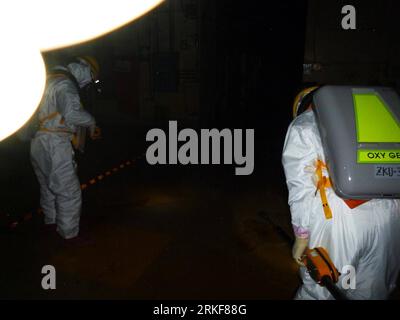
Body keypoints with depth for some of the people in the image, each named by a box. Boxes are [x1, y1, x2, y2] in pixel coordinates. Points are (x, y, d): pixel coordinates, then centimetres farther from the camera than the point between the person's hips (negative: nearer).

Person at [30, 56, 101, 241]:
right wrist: (91, 123, -14)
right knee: (69, 191, -2)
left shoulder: (51, 79, 16)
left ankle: (51, 221, 41)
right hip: (53, 145, -10)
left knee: (49, 186, 24)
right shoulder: (65, 83, -15)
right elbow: (72, 113, -31)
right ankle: (70, 234, 6)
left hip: (38, 142, 10)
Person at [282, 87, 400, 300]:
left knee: (319, 290, 15)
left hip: (339, 217, -4)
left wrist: (301, 238, 7)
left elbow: (301, 188, 0)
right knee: (371, 291, 23)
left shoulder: (302, 127, 6)